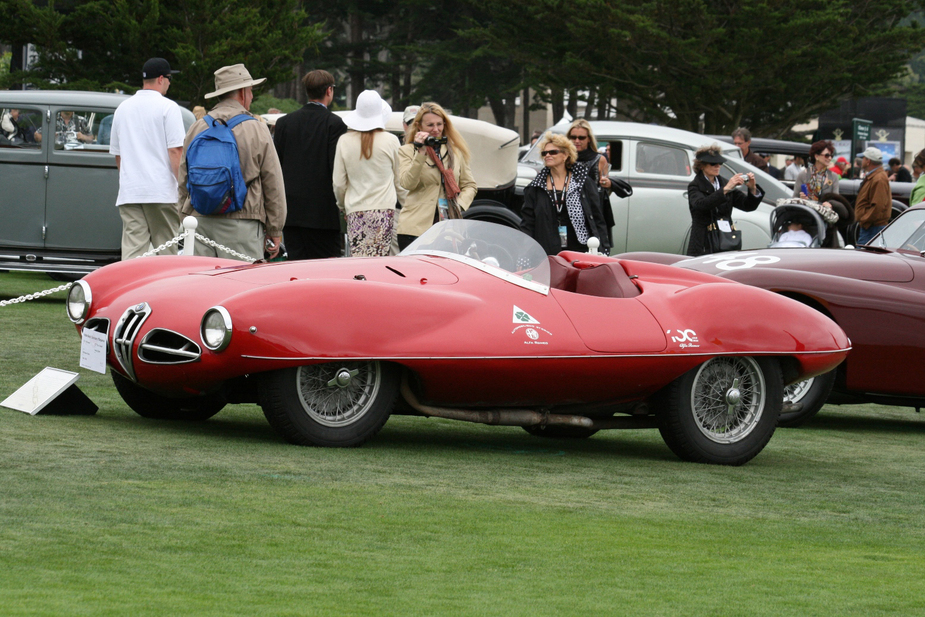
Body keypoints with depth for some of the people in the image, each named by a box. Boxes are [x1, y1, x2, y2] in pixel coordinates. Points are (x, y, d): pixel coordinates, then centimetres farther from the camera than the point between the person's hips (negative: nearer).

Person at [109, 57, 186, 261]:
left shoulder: (123, 108, 15)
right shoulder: (167, 107, -4)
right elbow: (175, 151, -11)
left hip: (129, 192, 5)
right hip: (161, 191, -5)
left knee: (132, 253, -2)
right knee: (166, 253, 2)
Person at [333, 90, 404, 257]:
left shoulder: (345, 141, 2)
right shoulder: (391, 141, -1)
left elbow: (339, 184, 7)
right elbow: (400, 182, 7)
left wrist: (342, 206, 25)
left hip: (355, 211, 1)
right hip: (384, 210, -1)